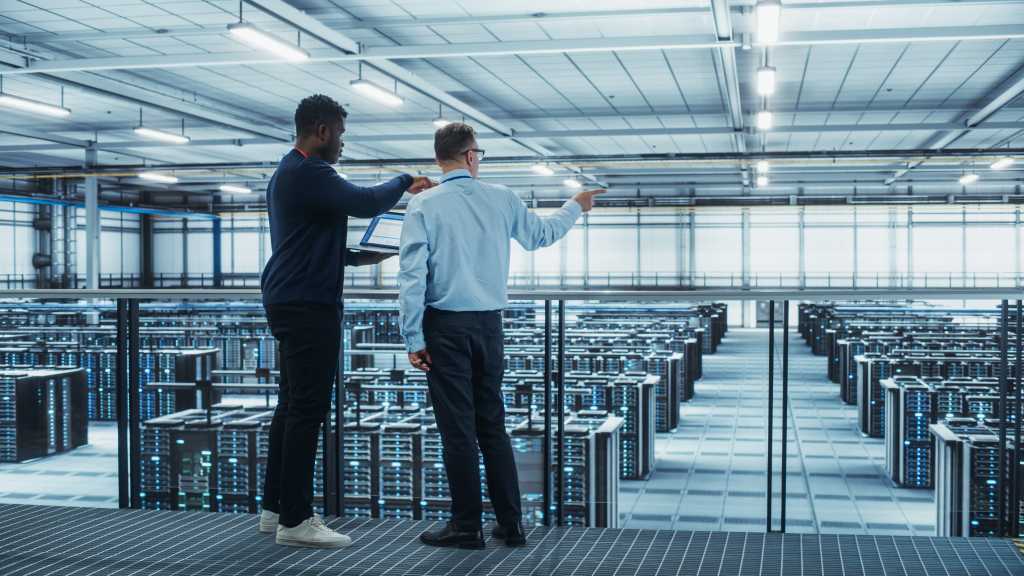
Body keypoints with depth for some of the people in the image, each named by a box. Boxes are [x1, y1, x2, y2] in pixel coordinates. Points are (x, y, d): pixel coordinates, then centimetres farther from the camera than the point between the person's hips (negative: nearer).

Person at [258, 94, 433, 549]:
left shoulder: (288, 173, 20)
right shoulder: (309, 173, -15)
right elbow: (367, 203, -22)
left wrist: (357, 258, 15)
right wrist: (406, 182, -4)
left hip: (290, 302, 11)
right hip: (308, 306, -11)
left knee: (292, 405, 13)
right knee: (308, 408, -8)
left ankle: (276, 507, 18)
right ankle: (294, 520, -5)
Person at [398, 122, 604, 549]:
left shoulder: (423, 205, -6)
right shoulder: (501, 199, 3)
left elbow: (412, 276, -11)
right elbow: (541, 234, 20)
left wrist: (413, 338, -7)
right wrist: (576, 207, 39)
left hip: (445, 325, -3)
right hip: (489, 323, 4)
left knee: (458, 428, 3)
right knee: (492, 424, 12)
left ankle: (467, 526, 9)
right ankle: (510, 524, 16)